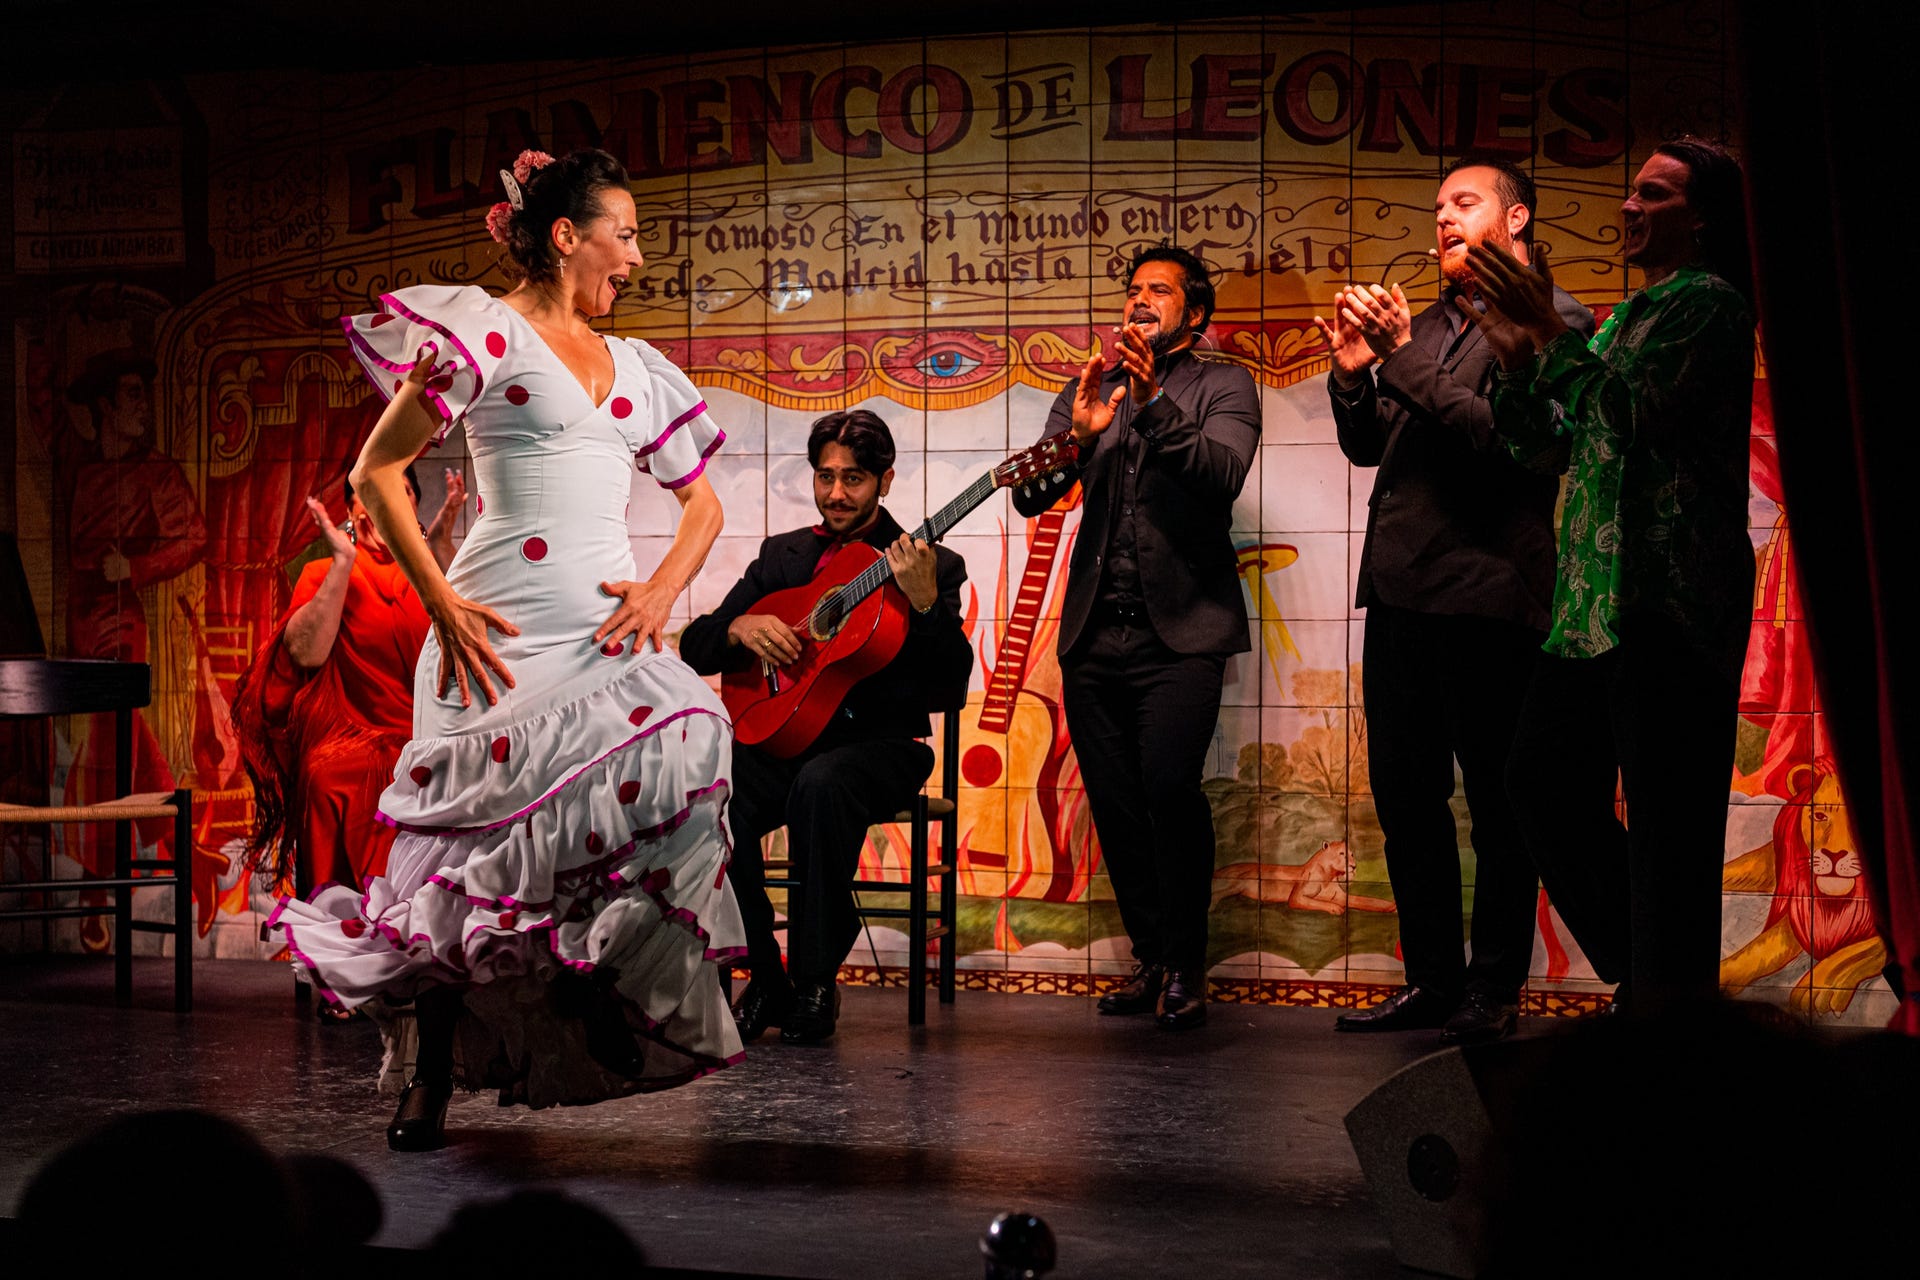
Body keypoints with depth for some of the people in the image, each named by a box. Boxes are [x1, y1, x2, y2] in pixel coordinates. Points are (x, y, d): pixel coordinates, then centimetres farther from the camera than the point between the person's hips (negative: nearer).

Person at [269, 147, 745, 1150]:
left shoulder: (634, 369, 20)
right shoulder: (484, 333, 1)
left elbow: (702, 504, 25)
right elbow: (377, 472, -1)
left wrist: (665, 587, 5)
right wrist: (439, 601, -9)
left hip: (611, 630, 6)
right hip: (507, 636, -6)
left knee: (678, 747, -22)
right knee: (490, 841, -11)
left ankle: (602, 984, -8)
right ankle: (431, 1072, 4)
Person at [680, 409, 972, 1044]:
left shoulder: (933, 566, 3)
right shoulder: (782, 555, 16)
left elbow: (950, 691, -9)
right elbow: (694, 649, 14)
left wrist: (926, 603, -23)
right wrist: (740, 628, -8)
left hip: (881, 742, -3)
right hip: (785, 735, 3)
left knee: (820, 784, -38)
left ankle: (815, 981, -23)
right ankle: (764, 977, -13)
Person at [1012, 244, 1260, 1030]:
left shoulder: (1222, 388, 7)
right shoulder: (1089, 392, 17)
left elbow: (1222, 474, -13)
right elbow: (1031, 497, 6)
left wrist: (1155, 406, -27)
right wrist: (1077, 435, -13)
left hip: (1180, 632, -4)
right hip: (1095, 635, 4)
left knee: (1168, 787, -20)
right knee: (1115, 806, 3)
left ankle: (1185, 968, -8)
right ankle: (1149, 958, 16)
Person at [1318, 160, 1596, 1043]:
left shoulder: (1551, 320, -2)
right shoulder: (1426, 324, 19)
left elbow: (1507, 432, -15)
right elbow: (1369, 447, 18)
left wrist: (1404, 359, -15)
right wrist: (1354, 374, 0)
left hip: (1488, 595, -7)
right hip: (1401, 593, 7)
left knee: (1496, 804, -2)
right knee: (1404, 795, 10)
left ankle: (1494, 993, 5)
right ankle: (1433, 980, 19)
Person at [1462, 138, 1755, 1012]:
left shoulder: (1706, 302, -5)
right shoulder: (1627, 318, 23)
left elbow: (1627, 409, -18)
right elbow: (1553, 449, 21)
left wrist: (1549, 331, -14)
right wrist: (1517, 359, 7)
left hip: (1667, 601, -10)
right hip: (1595, 601, 10)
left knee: (1663, 810, -7)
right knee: (1543, 778, 11)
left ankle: (1671, 997, -1)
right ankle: (1640, 973, 20)